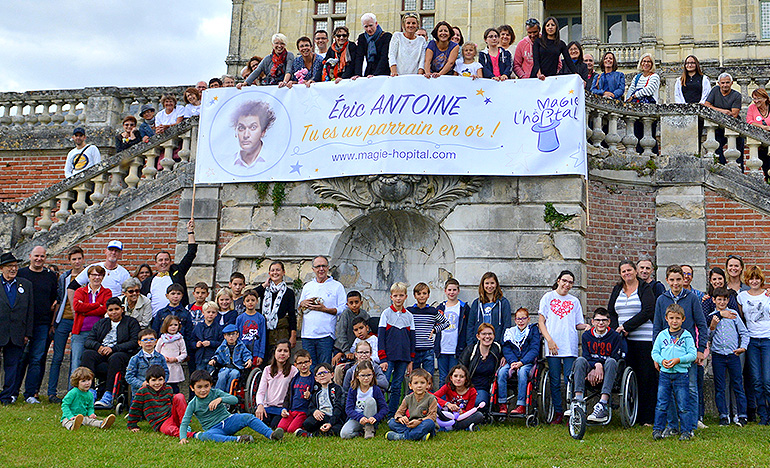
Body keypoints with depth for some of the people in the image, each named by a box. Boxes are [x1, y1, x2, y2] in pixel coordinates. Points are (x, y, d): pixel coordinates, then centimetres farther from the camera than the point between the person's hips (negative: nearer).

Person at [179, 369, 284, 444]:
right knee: (205, 436, -38)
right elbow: (184, 423, 2)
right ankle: (237, 439, -49)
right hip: (214, 428, -1)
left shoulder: (215, 393, 4)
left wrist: (220, 399, -24)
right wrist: (183, 438, -15)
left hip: (228, 421, 1)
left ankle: (271, 434, -37)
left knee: (247, 417, -26)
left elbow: (235, 399, -7)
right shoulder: (193, 404, 3)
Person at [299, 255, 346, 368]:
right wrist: (302, 304, 2)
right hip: (307, 335, 4)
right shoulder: (307, 287, 18)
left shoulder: (337, 286, 4)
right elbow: (298, 309, 24)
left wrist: (325, 309, -12)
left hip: (326, 335, -4)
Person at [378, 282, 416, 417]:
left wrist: (410, 360, 9)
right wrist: (383, 359, -10)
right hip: (388, 357, -3)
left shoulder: (409, 316, 9)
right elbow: (381, 337, -2)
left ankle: (392, 415, 14)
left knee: (397, 388, 6)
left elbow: (412, 339, 13)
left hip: (403, 358, 3)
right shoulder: (386, 313, 1)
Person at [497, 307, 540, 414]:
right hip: (513, 361, 3)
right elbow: (506, 350, 6)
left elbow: (534, 350, -6)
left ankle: (521, 405, -34)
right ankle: (502, 404, -20)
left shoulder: (533, 330, 4)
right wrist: (512, 362, -14)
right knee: (501, 372, -26)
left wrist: (521, 362, -18)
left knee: (522, 371, -36)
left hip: (528, 362, -3)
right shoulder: (510, 332, 13)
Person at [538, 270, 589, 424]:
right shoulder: (548, 297, 9)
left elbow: (578, 324, 16)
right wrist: (549, 340, -6)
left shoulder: (574, 301, 15)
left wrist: (587, 326, -7)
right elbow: (541, 321, 5)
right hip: (553, 347, -1)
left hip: (570, 347, 1)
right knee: (555, 381, 1)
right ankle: (558, 412, 11)